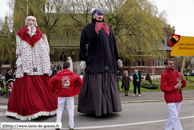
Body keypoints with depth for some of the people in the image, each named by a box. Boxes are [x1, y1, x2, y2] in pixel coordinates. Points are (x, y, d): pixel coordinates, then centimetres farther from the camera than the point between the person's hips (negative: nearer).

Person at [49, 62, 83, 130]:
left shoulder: (58, 75, -3)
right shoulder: (73, 75, -3)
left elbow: (51, 82, -8)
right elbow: (80, 81, -4)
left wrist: (54, 89, 5)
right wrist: (76, 89, 6)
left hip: (61, 94, 1)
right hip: (70, 94, 0)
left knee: (60, 109, 11)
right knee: (70, 109, 8)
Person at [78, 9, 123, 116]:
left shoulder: (108, 28, 19)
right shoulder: (89, 27, 4)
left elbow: (113, 44, 21)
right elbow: (83, 43, -1)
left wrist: (117, 59, 19)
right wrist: (83, 59, -9)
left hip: (108, 61, 5)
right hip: (95, 60, -5)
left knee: (108, 83, 6)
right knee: (95, 84, -6)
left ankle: (109, 106, 14)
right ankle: (96, 106, 3)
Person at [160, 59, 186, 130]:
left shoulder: (177, 73, 11)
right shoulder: (164, 75, -8)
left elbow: (183, 85, 14)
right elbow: (163, 88, -13)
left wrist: (182, 79, -7)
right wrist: (174, 87, -18)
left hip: (178, 98, 7)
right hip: (170, 99, -7)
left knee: (172, 116, 16)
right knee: (175, 117, -7)